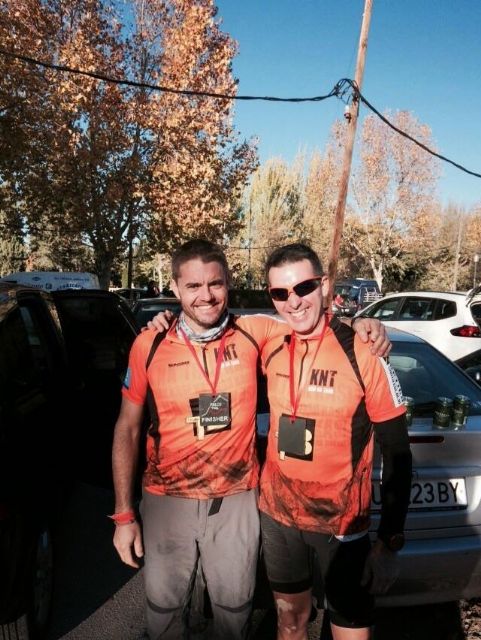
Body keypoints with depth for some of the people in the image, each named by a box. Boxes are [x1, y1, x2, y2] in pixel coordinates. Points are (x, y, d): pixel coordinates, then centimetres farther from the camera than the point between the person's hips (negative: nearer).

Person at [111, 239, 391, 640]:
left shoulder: (253, 333, -8)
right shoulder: (150, 346, -8)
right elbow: (128, 430, -1)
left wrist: (358, 326, -15)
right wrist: (124, 514, -2)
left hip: (237, 500, 0)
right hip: (166, 501, 0)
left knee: (234, 608, 20)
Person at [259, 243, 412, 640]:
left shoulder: (362, 353, -17)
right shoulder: (269, 349, -5)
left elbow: (397, 453, -11)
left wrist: (391, 539, -10)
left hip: (342, 522, -4)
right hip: (276, 514, 4)